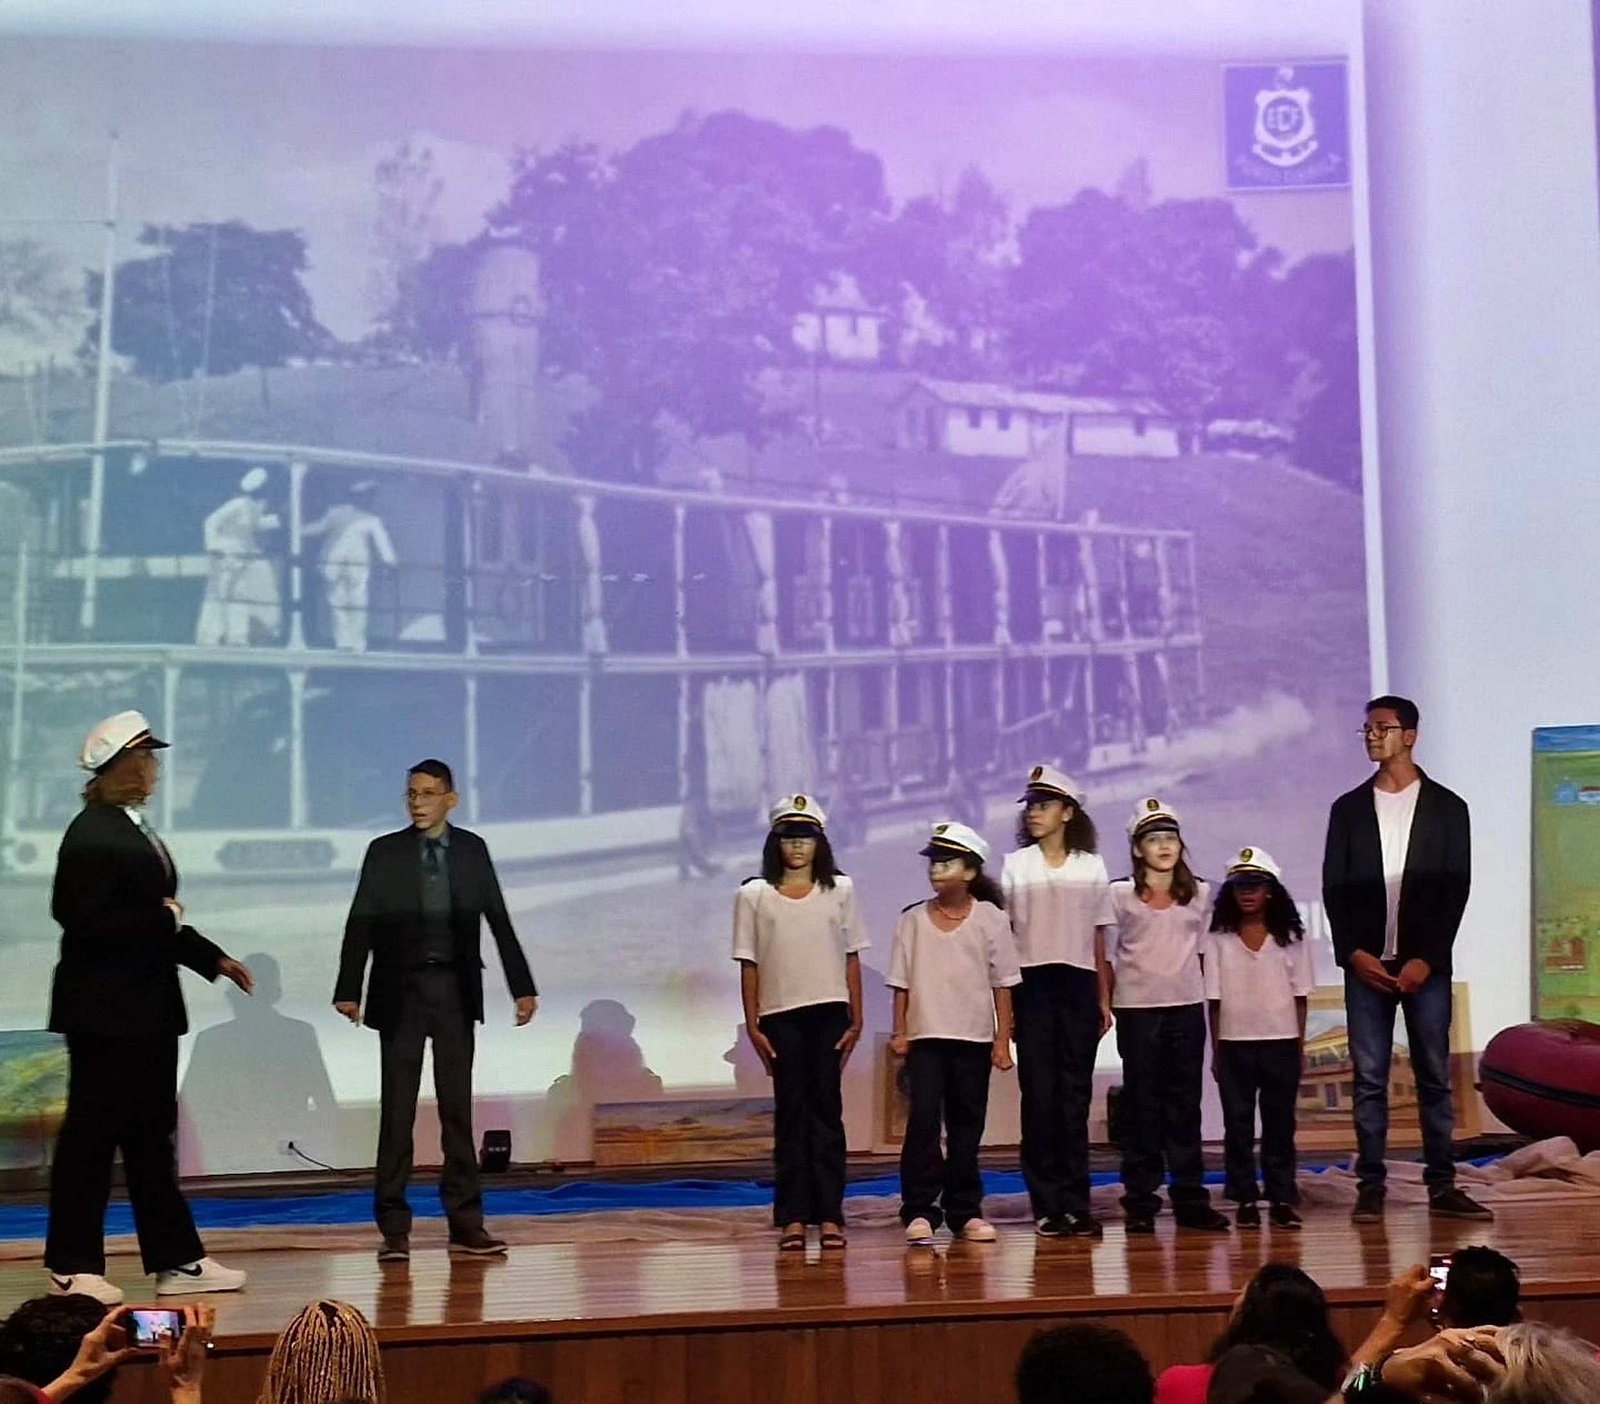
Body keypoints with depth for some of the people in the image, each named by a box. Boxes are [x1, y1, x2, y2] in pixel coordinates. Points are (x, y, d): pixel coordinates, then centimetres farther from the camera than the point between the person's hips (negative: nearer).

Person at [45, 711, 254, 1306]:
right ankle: (72, 1266, 10)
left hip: (147, 1009, 10)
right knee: (91, 1133, 0)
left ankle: (176, 1261, 17)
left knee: (152, 1134, 12)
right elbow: (87, 921, -22)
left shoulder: (136, 830, 14)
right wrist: (163, 918, -14)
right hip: (105, 1008, -10)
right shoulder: (92, 834, -14)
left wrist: (213, 959, 18)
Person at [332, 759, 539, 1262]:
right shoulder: (385, 852, 1)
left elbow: (498, 921, 6)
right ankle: (394, 1228, 5)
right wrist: (348, 990, -9)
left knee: (457, 1107, 5)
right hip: (400, 992, -1)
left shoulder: (472, 850, 5)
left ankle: (466, 1223, 10)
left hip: (455, 991, 1)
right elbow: (361, 925, -1)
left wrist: (522, 987, 2)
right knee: (397, 1110, 0)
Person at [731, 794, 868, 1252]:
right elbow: (749, 965, 3)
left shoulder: (839, 890, 7)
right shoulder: (754, 895, 4)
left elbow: (851, 958, 8)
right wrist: (752, 1025, -2)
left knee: (827, 1110, 0)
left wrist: (856, 1020, 4)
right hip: (780, 1016, -1)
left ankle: (829, 1214, 3)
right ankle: (792, 1218, 3)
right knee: (791, 1112, 1)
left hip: (828, 1012, 1)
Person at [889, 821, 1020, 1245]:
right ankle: (919, 1210, -6)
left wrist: (1003, 1040, -2)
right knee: (923, 1118, -10)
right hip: (925, 1035, 0)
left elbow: (1002, 983, 1)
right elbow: (901, 982, 5)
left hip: (974, 1037, 0)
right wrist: (899, 1031, -2)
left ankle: (964, 1210, 15)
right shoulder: (913, 919, 4)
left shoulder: (990, 918, 1)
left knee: (967, 1122, 7)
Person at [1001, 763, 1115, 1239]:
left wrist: (1104, 999, 7)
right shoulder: (1016, 866, 7)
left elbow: (1100, 939, 11)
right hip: (1032, 984, -1)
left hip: (1079, 984, 1)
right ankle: (1048, 1204, 2)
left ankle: (1076, 1203, 6)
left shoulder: (1092, 867, 10)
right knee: (1040, 1094, -2)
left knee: (1075, 1094, 2)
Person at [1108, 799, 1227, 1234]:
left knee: (1185, 1103, 6)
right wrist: (1104, 1002, -2)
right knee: (1141, 1103, 0)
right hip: (1137, 1007, -2)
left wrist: (1196, 986, 9)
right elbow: (1104, 953, 3)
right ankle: (1140, 1202, 5)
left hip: (1186, 1005, 2)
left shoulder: (1200, 893, 9)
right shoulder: (1120, 895, 2)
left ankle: (1190, 1199, 11)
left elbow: (1202, 949, 16)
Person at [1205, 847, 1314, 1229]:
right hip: (1235, 1043, 0)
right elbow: (1214, 999, 2)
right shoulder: (1219, 940, 2)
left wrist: (1300, 1045, 1)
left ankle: (1282, 1198, 10)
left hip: (1280, 1041, 0)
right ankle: (1245, 1199, 9)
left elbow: (1300, 995, 5)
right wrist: (1216, 1050, -1)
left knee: (1280, 1122, 4)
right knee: (1238, 1123, 3)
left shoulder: (1290, 937, 4)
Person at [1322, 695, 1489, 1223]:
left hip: (1425, 963, -1)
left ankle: (1442, 1186, 6)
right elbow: (1333, 887, 6)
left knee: (1434, 1076, 2)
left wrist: (1427, 959, -9)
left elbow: (1456, 890, 0)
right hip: (1365, 963, 1)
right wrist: (1354, 953, -7)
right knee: (1369, 1079, 0)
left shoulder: (1447, 807, 5)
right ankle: (1371, 1187, 3)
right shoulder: (1349, 808, 10)